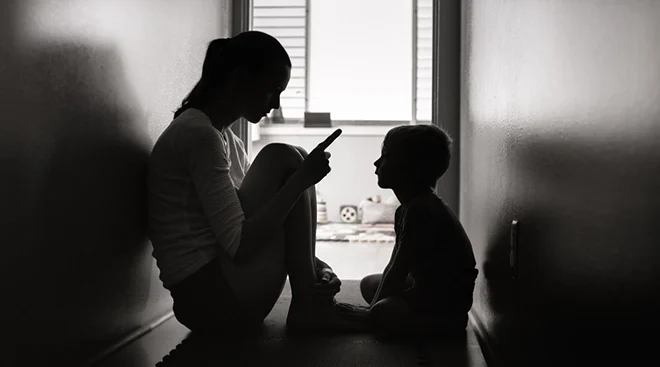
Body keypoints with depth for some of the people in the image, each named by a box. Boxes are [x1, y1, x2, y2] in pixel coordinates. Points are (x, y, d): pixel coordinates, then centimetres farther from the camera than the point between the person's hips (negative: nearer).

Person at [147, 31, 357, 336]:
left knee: (294, 169, 11)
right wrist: (300, 180, -19)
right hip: (208, 296, -10)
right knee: (283, 160, -11)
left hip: (222, 294, 10)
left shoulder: (226, 138, 15)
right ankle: (307, 305, -6)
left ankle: (311, 300, 1)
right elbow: (239, 245, -23)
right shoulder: (199, 134, -16)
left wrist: (310, 263, -2)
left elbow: (255, 213, 12)